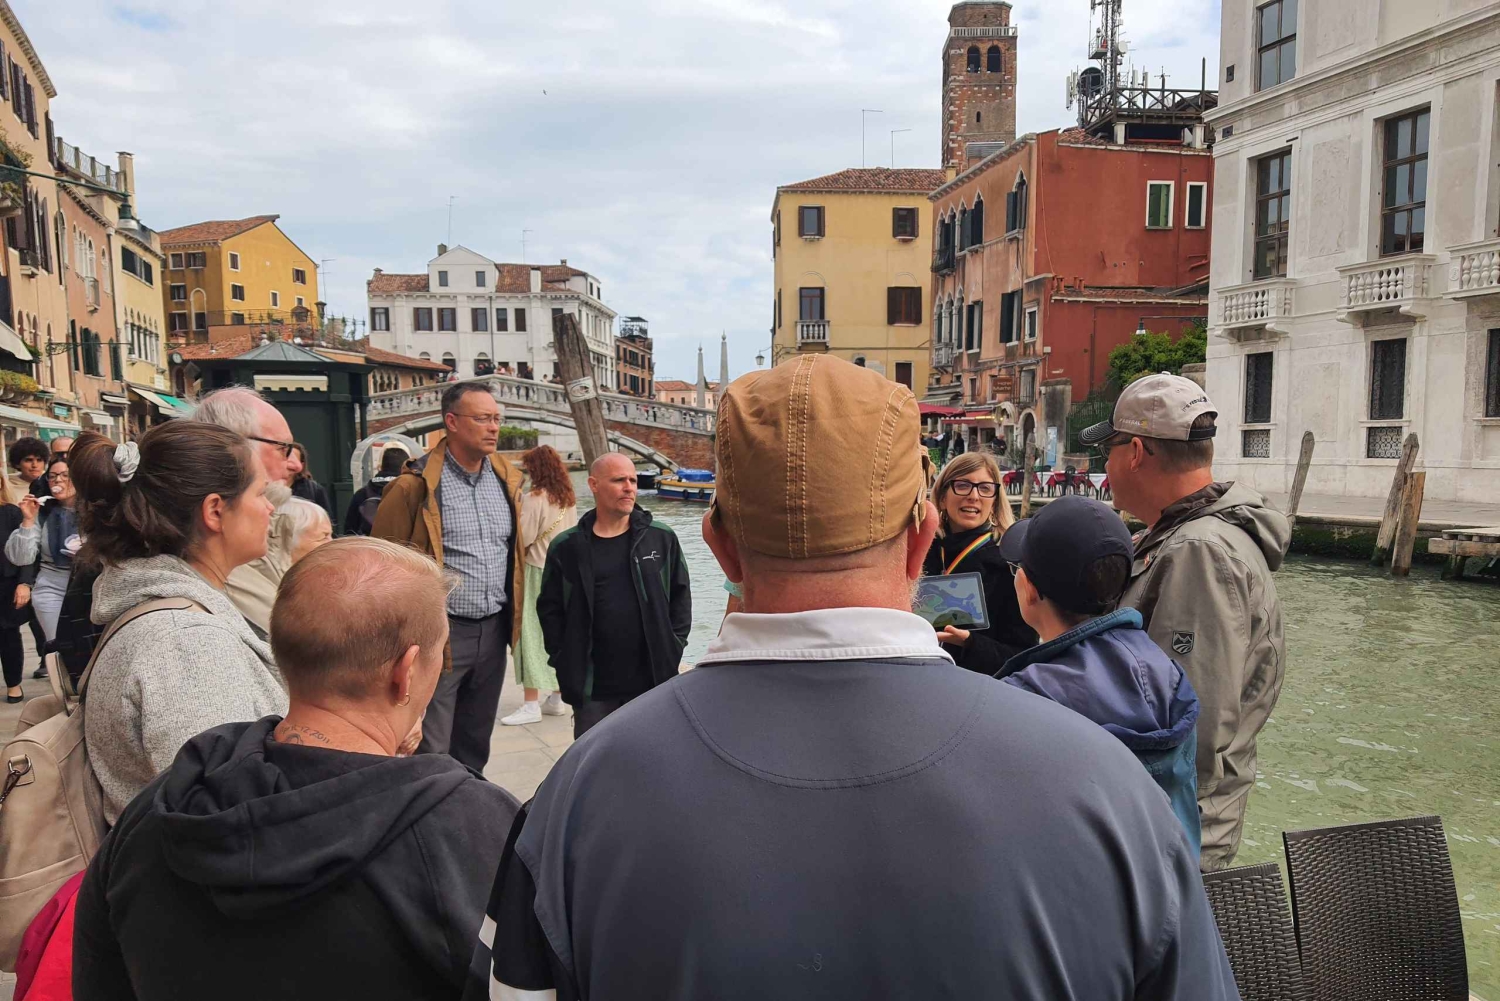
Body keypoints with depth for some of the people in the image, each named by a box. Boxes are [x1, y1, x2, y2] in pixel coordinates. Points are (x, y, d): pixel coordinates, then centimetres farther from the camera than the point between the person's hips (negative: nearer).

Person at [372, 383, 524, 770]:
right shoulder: (416, 485, -13)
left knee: (475, 740, 20)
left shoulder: (507, 479, 7)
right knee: (430, 751, 1)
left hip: (494, 629, 6)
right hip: (441, 631, -6)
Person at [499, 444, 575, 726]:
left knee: (532, 634, -4)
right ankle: (556, 699, 19)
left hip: (538, 572, -8)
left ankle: (531, 705, -5)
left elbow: (523, 539, -16)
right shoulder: (569, 499, 8)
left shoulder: (534, 498, -14)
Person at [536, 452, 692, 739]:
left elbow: (680, 597, 8)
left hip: (653, 680, 1)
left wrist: (673, 652, 2)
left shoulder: (662, 539, 3)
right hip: (592, 686, 0)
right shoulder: (567, 547, 1)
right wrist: (564, 662, -1)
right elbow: (549, 608, 5)